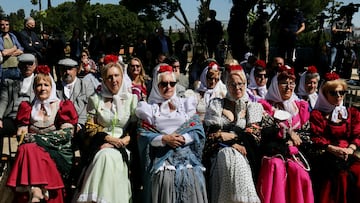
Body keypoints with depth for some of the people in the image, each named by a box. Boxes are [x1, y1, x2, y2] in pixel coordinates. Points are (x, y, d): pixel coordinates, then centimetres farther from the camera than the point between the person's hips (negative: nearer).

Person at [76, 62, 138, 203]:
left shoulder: (132, 99, 9)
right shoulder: (96, 99, 11)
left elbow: (136, 129, 6)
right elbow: (90, 129, 8)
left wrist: (123, 141, -12)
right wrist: (108, 138, -9)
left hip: (123, 147, -1)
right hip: (101, 144, 1)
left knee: (108, 156, -34)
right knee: (105, 156, -34)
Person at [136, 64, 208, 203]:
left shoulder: (186, 104, 16)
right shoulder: (149, 109, 13)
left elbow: (199, 131, 7)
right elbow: (143, 135, 2)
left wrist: (183, 138, -10)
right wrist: (163, 139, -12)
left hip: (187, 155, 1)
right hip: (162, 159, -1)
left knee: (192, 176, -19)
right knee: (164, 178, -21)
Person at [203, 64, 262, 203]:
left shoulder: (254, 107, 15)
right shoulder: (216, 105, 13)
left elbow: (253, 135, 3)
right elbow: (210, 134, 3)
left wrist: (229, 136, -7)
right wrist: (234, 144, -10)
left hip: (243, 155, 0)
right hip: (221, 154, 0)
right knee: (229, 156, -36)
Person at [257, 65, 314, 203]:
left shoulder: (300, 106, 18)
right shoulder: (266, 106, 8)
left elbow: (306, 133, 13)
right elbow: (264, 131, -5)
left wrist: (292, 142, -4)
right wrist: (287, 132, -13)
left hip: (293, 152, 2)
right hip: (272, 153, -2)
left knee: (299, 172, -29)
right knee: (276, 168, -34)